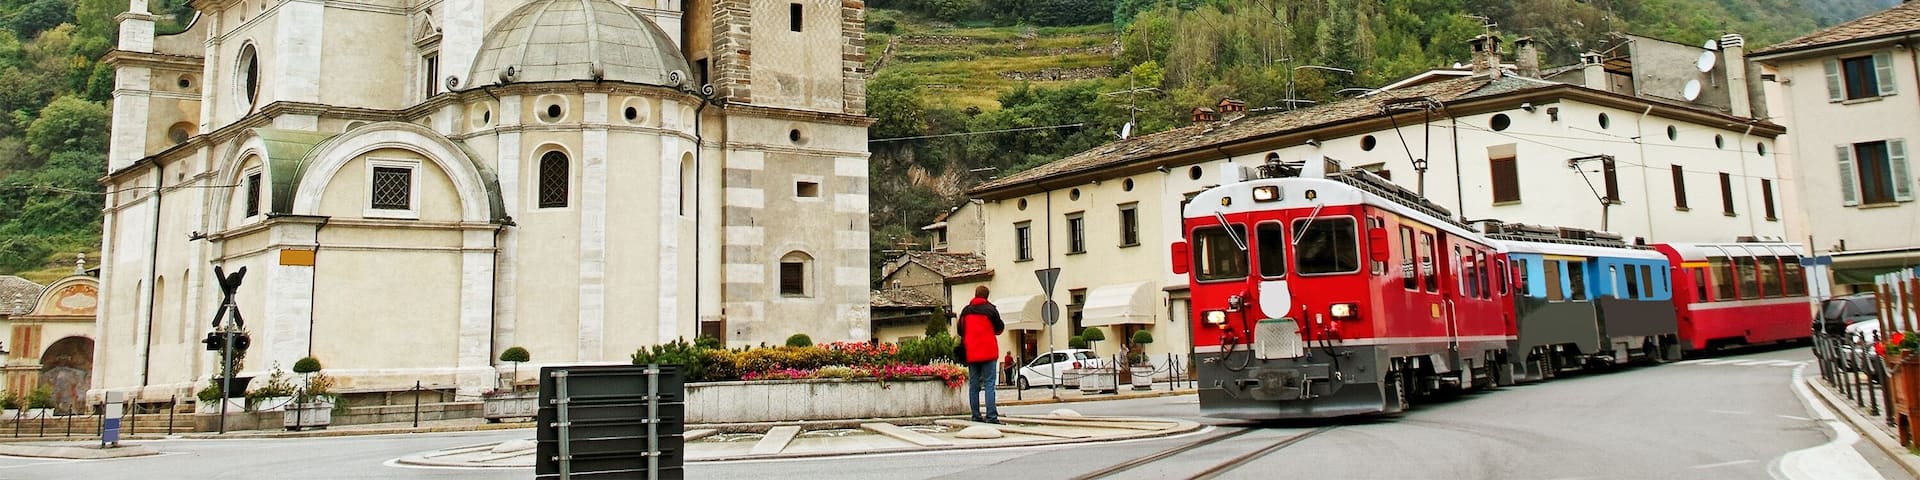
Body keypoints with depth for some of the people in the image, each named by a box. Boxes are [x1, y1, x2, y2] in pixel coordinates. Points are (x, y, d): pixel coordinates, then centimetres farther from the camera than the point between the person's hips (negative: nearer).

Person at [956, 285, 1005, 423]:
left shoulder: (966, 311, 7)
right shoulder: (990, 309, -4)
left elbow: (960, 329, 15)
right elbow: (999, 328, 3)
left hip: (971, 353, 3)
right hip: (988, 353, -3)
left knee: (973, 385, 8)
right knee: (989, 384, -4)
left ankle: (976, 415, 6)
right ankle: (991, 416, -12)